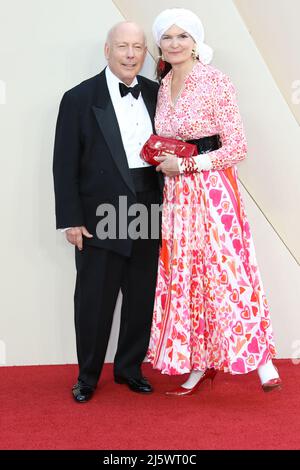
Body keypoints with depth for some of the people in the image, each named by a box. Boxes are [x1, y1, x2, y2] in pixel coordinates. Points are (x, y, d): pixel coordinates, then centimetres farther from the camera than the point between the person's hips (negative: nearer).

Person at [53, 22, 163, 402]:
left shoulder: (155, 94, 7)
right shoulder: (79, 99, -5)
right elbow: (65, 165, -6)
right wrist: (70, 219, -9)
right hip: (100, 219, -4)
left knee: (142, 300, 13)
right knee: (94, 302, 7)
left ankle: (129, 368, 31)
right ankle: (87, 377, 25)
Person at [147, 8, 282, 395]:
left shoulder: (216, 82, -8)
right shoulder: (163, 87, 12)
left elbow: (236, 148, -11)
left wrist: (184, 165, -13)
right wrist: (160, 159, 2)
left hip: (212, 192, -6)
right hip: (176, 195, 6)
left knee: (223, 273, -4)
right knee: (184, 277, 8)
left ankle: (260, 356, 12)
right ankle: (200, 364, 19)